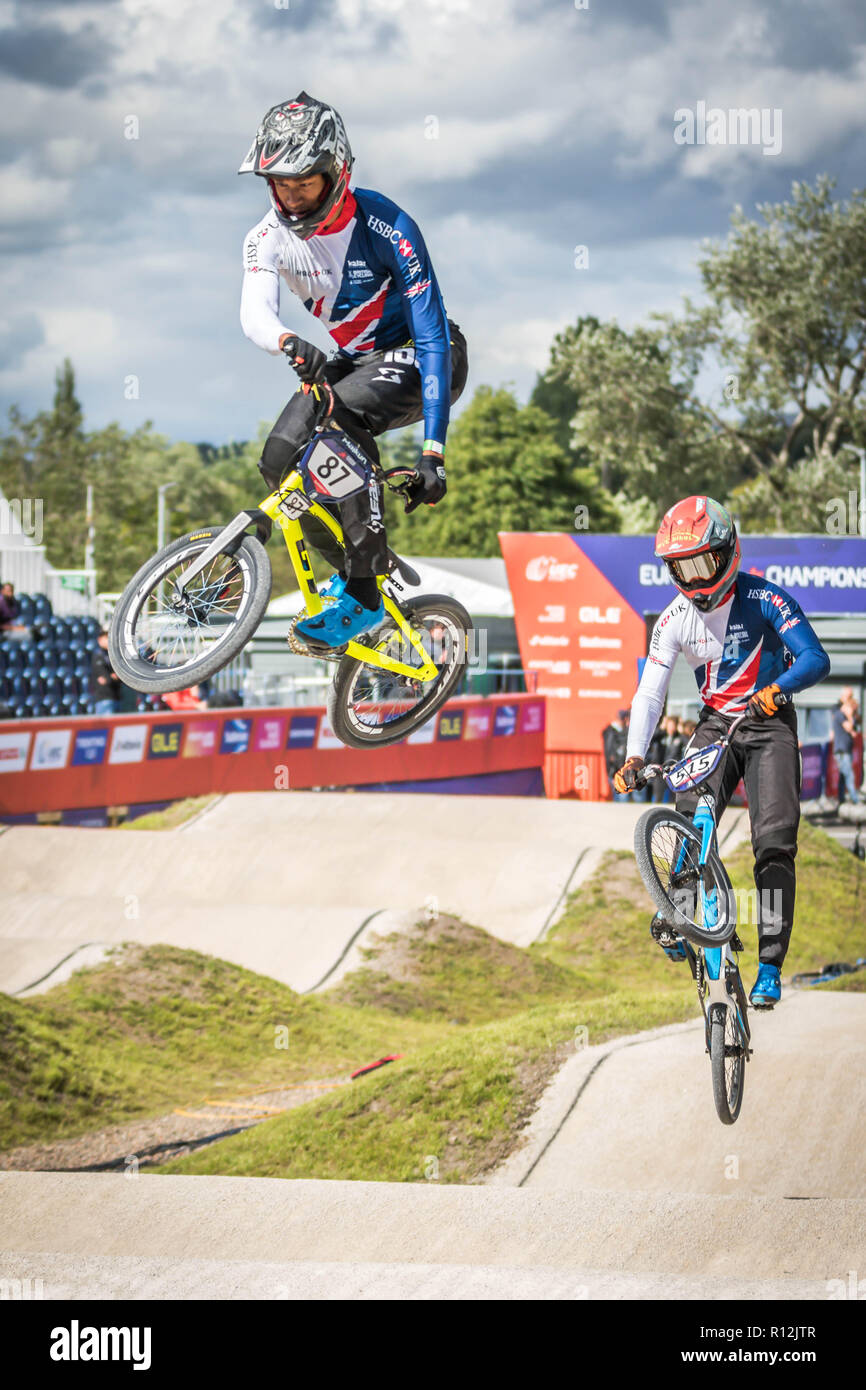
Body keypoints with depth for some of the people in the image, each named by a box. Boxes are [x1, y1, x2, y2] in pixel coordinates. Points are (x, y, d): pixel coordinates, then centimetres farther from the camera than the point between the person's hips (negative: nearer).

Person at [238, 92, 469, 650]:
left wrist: (433, 454, -36)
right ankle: (350, 567, 10)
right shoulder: (269, 237, -11)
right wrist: (291, 344, -54)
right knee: (282, 458, -15)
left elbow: (432, 337, -29)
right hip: (355, 359, 6)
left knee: (341, 415, -33)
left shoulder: (384, 228, -26)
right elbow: (255, 315, -27)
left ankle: (364, 596, -29)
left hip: (424, 359, -6)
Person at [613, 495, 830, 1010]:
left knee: (774, 842, -15)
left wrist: (778, 688, -43)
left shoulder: (764, 599, -15)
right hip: (716, 725, 3)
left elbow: (816, 659, -22)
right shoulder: (675, 620, -4)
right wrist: (634, 759, -19)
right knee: (692, 823, -20)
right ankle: (678, 919, 0)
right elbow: (650, 692, -6)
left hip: (768, 723, -3)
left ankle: (771, 967, -12)